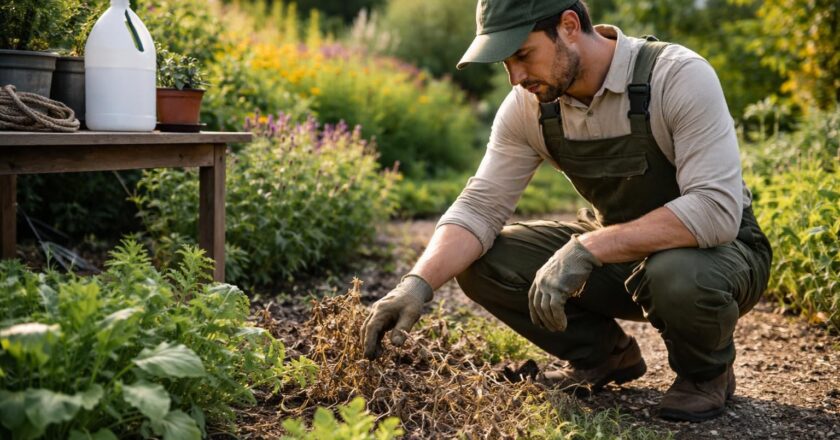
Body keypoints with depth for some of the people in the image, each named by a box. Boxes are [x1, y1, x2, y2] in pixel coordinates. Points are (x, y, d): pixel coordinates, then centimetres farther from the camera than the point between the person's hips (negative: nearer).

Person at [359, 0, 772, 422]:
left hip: (717, 247, -4)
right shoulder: (529, 106, -11)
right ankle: (605, 355, 10)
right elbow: (479, 207, -12)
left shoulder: (679, 76, -27)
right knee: (483, 263, -13)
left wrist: (587, 248, -40)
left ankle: (707, 372, -3)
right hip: (614, 249, 5)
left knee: (677, 276, -40)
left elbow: (717, 211, -35)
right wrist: (417, 283, -29)